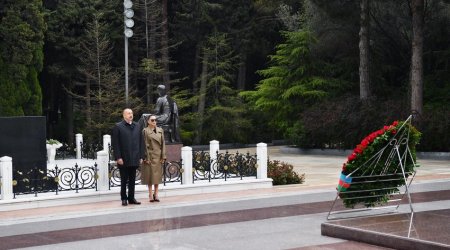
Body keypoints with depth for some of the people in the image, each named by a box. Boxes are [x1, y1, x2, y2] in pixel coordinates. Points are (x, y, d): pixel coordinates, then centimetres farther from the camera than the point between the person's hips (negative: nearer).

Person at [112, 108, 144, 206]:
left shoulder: (137, 127, 12)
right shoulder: (118, 127, -2)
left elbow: (141, 142, 12)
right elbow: (115, 144, -6)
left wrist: (141, 156, 5)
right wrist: (118, 157, -12)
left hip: (134, 159, 4)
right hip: (123, 159, -4)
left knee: (132, 180, 9)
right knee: (124, 180, 4)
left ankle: (131, 198, 17)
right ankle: (124, 198, 12)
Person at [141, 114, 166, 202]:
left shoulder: (160, 130, 8)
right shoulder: (145, 131, -4)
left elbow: (163, 144, 8)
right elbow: (144, 145, -7)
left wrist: (163, 156, 2)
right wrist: (146, 157, -12)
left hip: (158, 155, 4)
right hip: (150, 155, -4)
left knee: (157, 174, 6)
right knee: (150, 174, 1)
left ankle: (156, 193, 13)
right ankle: (150, 194, 6)